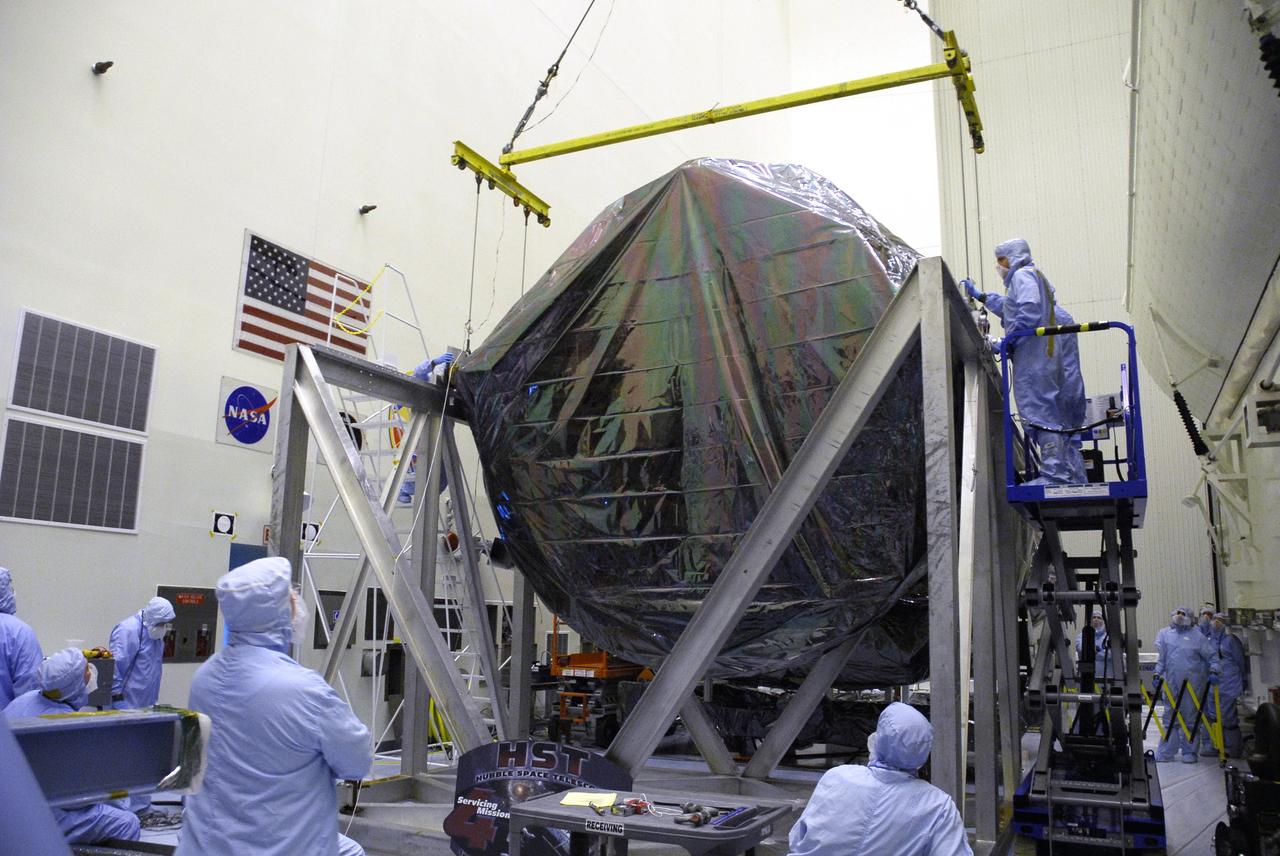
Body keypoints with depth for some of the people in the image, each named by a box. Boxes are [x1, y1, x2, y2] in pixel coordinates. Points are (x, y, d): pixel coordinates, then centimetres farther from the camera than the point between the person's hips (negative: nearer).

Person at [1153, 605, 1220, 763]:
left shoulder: (1196, 636, 4)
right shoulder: (1164, 634, 10)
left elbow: (1211, 655, 4)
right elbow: (1160, 657, 8)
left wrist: (1214, 671, -11)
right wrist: (1157, 674, 0)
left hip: (1193, 684, -2)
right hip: (1171, 684, 2)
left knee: (1191, 719, 4)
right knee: (1170, 719, 7)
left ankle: (1189, 752, 15)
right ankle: (1165, 753, 13)